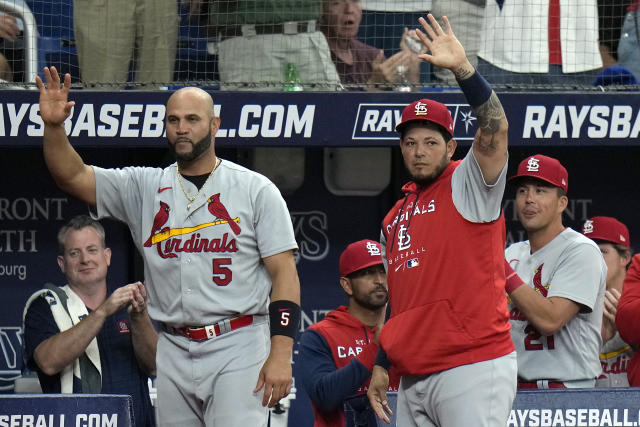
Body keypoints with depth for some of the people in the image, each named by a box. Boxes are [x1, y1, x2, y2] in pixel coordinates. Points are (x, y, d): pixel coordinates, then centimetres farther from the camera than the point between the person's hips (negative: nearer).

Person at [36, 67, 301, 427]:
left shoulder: (256, 190, 2)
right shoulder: (144, 188, 12)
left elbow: (285, 273, -3)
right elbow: (72, 176, 3)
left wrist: (280, 354, -13)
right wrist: (54, 127, -17)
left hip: (238, 347, -4)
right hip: (174, 353, 4)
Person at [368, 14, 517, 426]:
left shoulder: (468, 185, 0)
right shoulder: (397, 215, 21)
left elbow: (495, 129, -18)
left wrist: (463, 68, -30)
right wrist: (381, 365, 20)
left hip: (473, 369, -8)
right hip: (414, 377, 8)